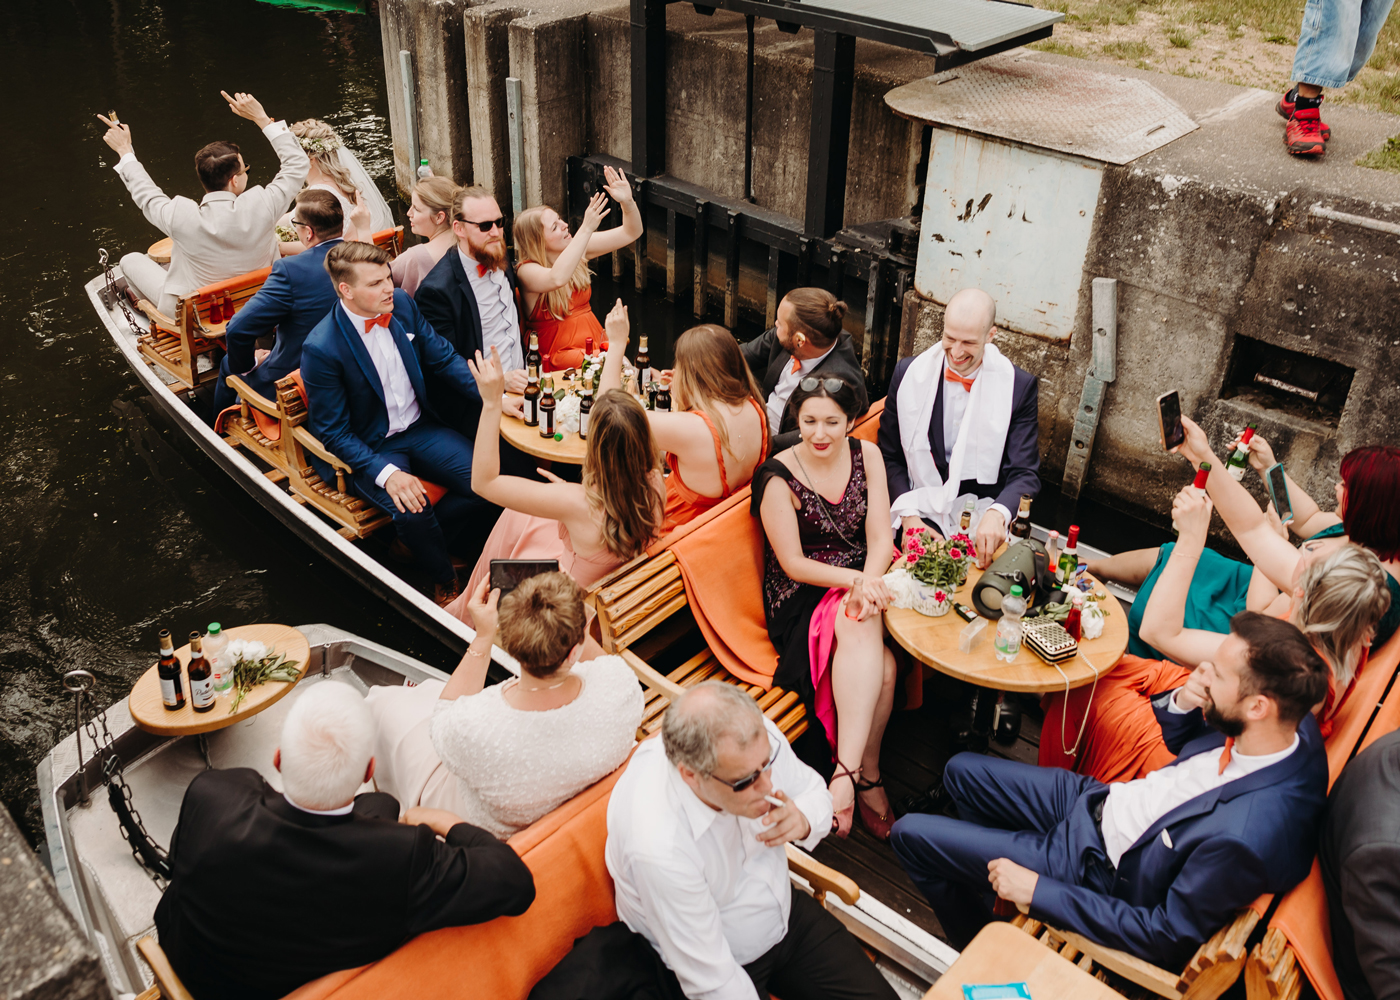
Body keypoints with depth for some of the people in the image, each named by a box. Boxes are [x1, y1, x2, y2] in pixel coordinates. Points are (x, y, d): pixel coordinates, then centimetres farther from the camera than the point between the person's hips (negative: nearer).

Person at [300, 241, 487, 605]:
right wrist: (386, 473, -30)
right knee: (411, 509, -31)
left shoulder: (401, 305, -4)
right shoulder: (321, 348, -21)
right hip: (367, 448, -5)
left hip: (419, 427, 6)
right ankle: (446, 580, 0)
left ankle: (417, 543, 9)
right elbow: (333, 433, -16)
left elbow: (444, 358, 7)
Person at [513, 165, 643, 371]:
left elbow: (630, 233, 6)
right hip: (557, 356, -6)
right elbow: (557, 278, -38)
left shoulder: (577, 246, 4)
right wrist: (586, 229, -38)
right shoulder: (527, 270, -14)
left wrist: (627, 201, -15)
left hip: (595, 343, 6)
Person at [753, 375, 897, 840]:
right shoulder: (778, 477, -11)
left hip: (861, 578, 4)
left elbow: (880, 537, -2)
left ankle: (846, 769, -25)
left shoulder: (866, 455, 3)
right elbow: (793, 564, -10)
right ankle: (867, 778, -28)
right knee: (878, 664, -33)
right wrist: (854, 579, -24)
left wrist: (868, 582, -22)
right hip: (803, 594, -4)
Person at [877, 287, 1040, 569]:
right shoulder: (909, 374, 4)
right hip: (923, 510, 0)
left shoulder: (1019, 386, -1)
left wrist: (997, 514, -26)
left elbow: (1025, 473, -4)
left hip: (982, 523, 0)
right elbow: (889, 457, 8)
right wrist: (908, 515, -8)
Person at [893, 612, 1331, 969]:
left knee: (909, 834, 1)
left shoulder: (1245, 837, -40)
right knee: (962, 771, 21)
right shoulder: (1291, 724, -16)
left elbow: (1169, 937, -25)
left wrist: (1039, 892, -19)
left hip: (1095, 870, -8)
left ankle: (980, 954, 26)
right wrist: (1182, 702, -18)